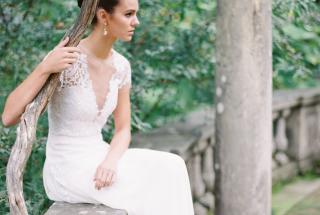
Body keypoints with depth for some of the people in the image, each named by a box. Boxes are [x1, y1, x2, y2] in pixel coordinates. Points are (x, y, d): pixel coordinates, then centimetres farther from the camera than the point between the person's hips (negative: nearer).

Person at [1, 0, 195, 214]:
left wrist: (110, 162, -18)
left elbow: (123, 131, 5)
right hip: (66, 172, -7)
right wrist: (45, 68, -38)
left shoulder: (121, 66, 2)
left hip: (97, 163, 7)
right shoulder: (62, 60, -21)